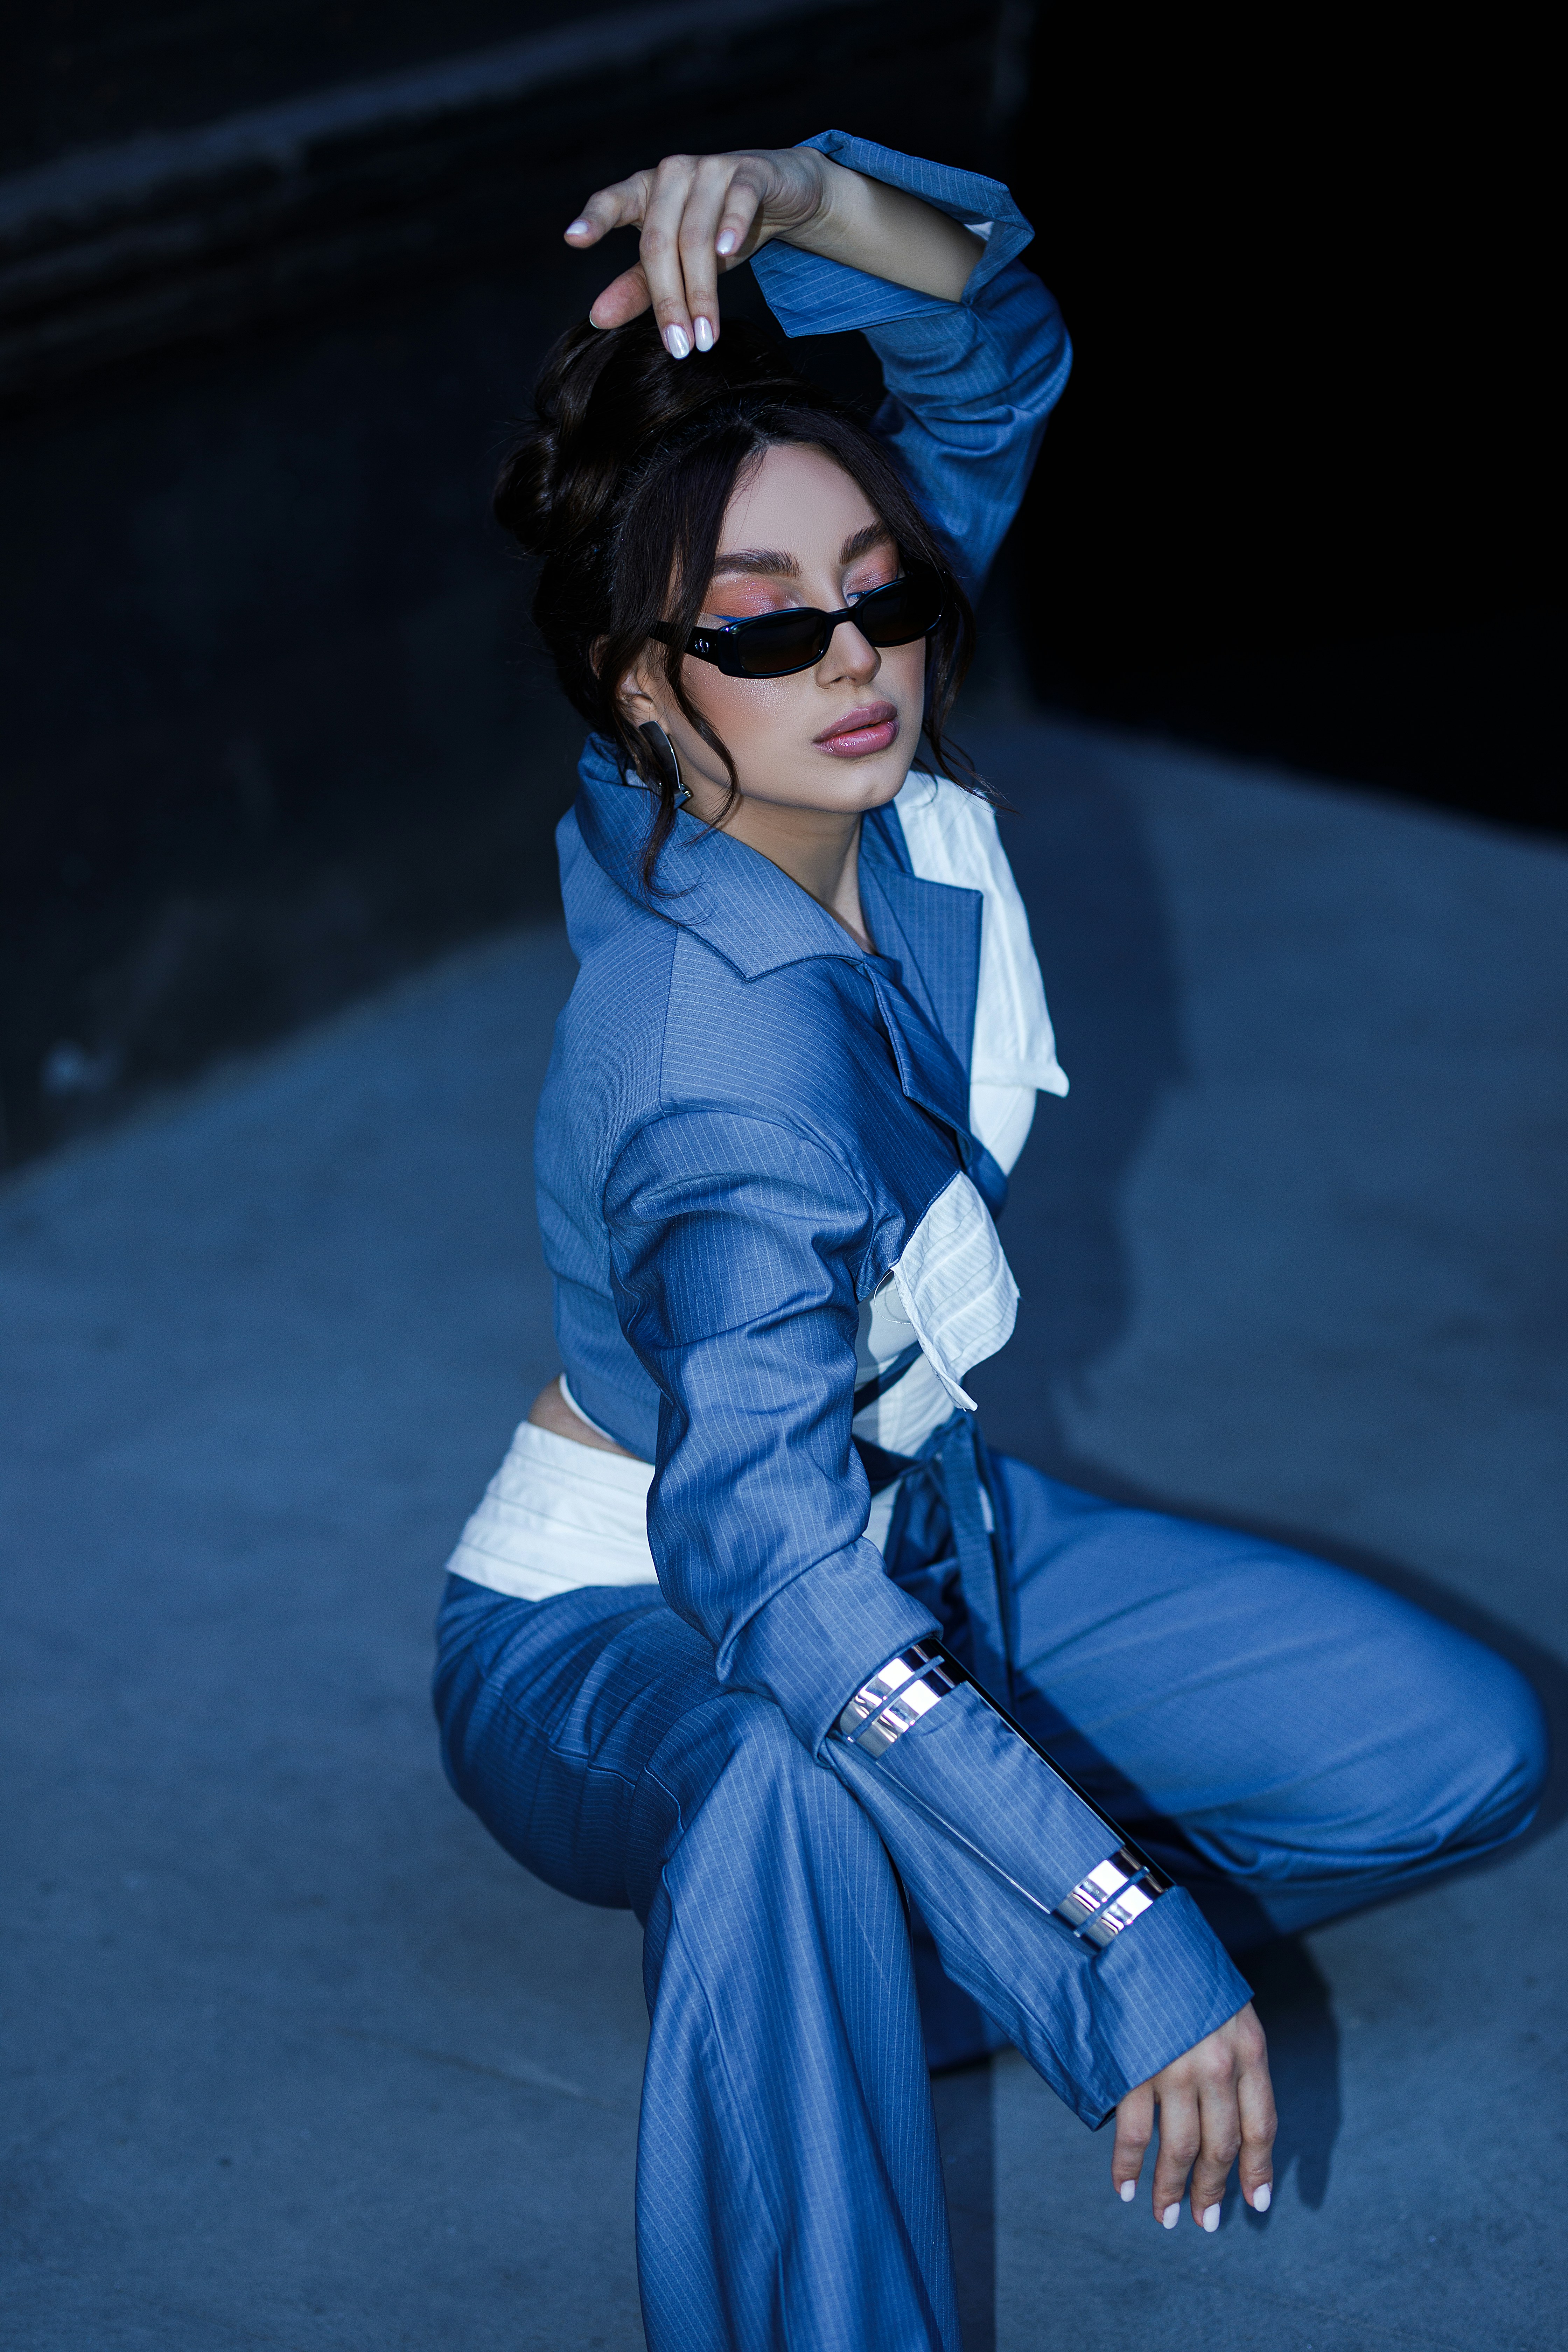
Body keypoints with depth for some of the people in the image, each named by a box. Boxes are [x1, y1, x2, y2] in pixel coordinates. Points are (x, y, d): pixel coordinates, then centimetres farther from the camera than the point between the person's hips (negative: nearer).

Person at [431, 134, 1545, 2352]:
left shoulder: (856, 797, -14)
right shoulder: (731, 1044, -35)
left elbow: (995, 338, -10)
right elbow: (771, 1557, -45)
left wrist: (801, 197, -33)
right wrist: (1140, 1926, -48)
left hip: (914, 1529, 8)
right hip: (624, 1642, -8)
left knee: (1463, 1746, -1)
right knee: (804, 1774, -44)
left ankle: (826, 1982, 3)